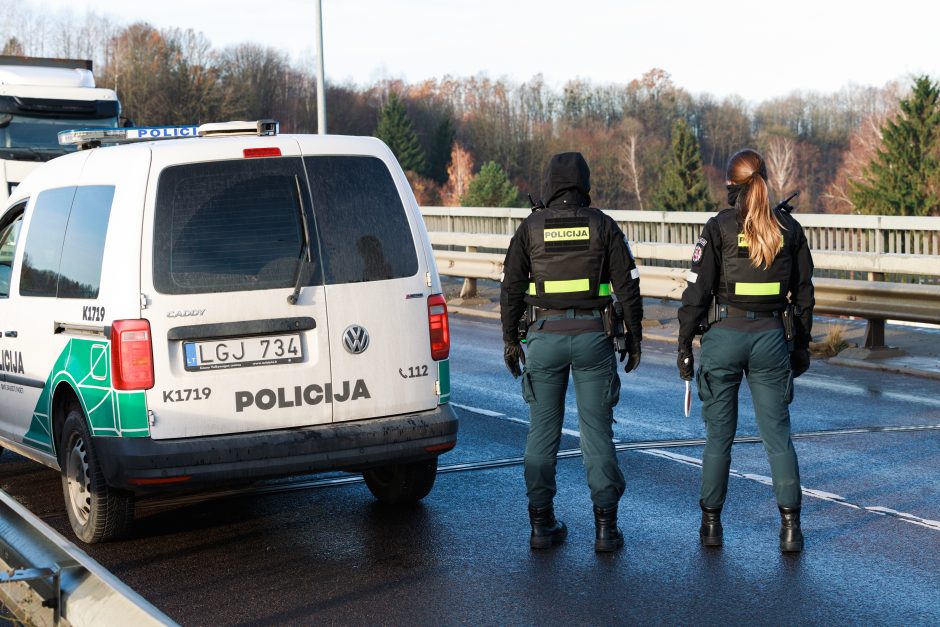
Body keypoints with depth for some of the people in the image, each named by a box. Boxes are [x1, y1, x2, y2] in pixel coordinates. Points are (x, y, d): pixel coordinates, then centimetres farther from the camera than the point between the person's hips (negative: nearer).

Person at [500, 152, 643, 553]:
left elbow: (511, 287, 1)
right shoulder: (603, 226, 0)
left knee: (543, 431, 8)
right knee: (597, 431, 3)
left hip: (545, 338, 0)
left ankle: (542, 524, 10)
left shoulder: (531, 227, 1)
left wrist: (510, 339, 8)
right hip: (593, 337, 0)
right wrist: (633, 337, 7)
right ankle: (606, 526, 1)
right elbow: (627, 286, -1)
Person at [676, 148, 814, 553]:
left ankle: (711, 524, 14)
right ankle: (790, 527, 0)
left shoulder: (719, 228, -6)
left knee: (719, 435, 8)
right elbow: (803, 293, 7)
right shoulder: (789, 228, 3)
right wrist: (801, 345, 16)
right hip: (771, 338, 2)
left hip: (724, 337, -2)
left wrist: (684, 345, 0)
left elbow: (697, 292, -7)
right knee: (777, 436, 6)